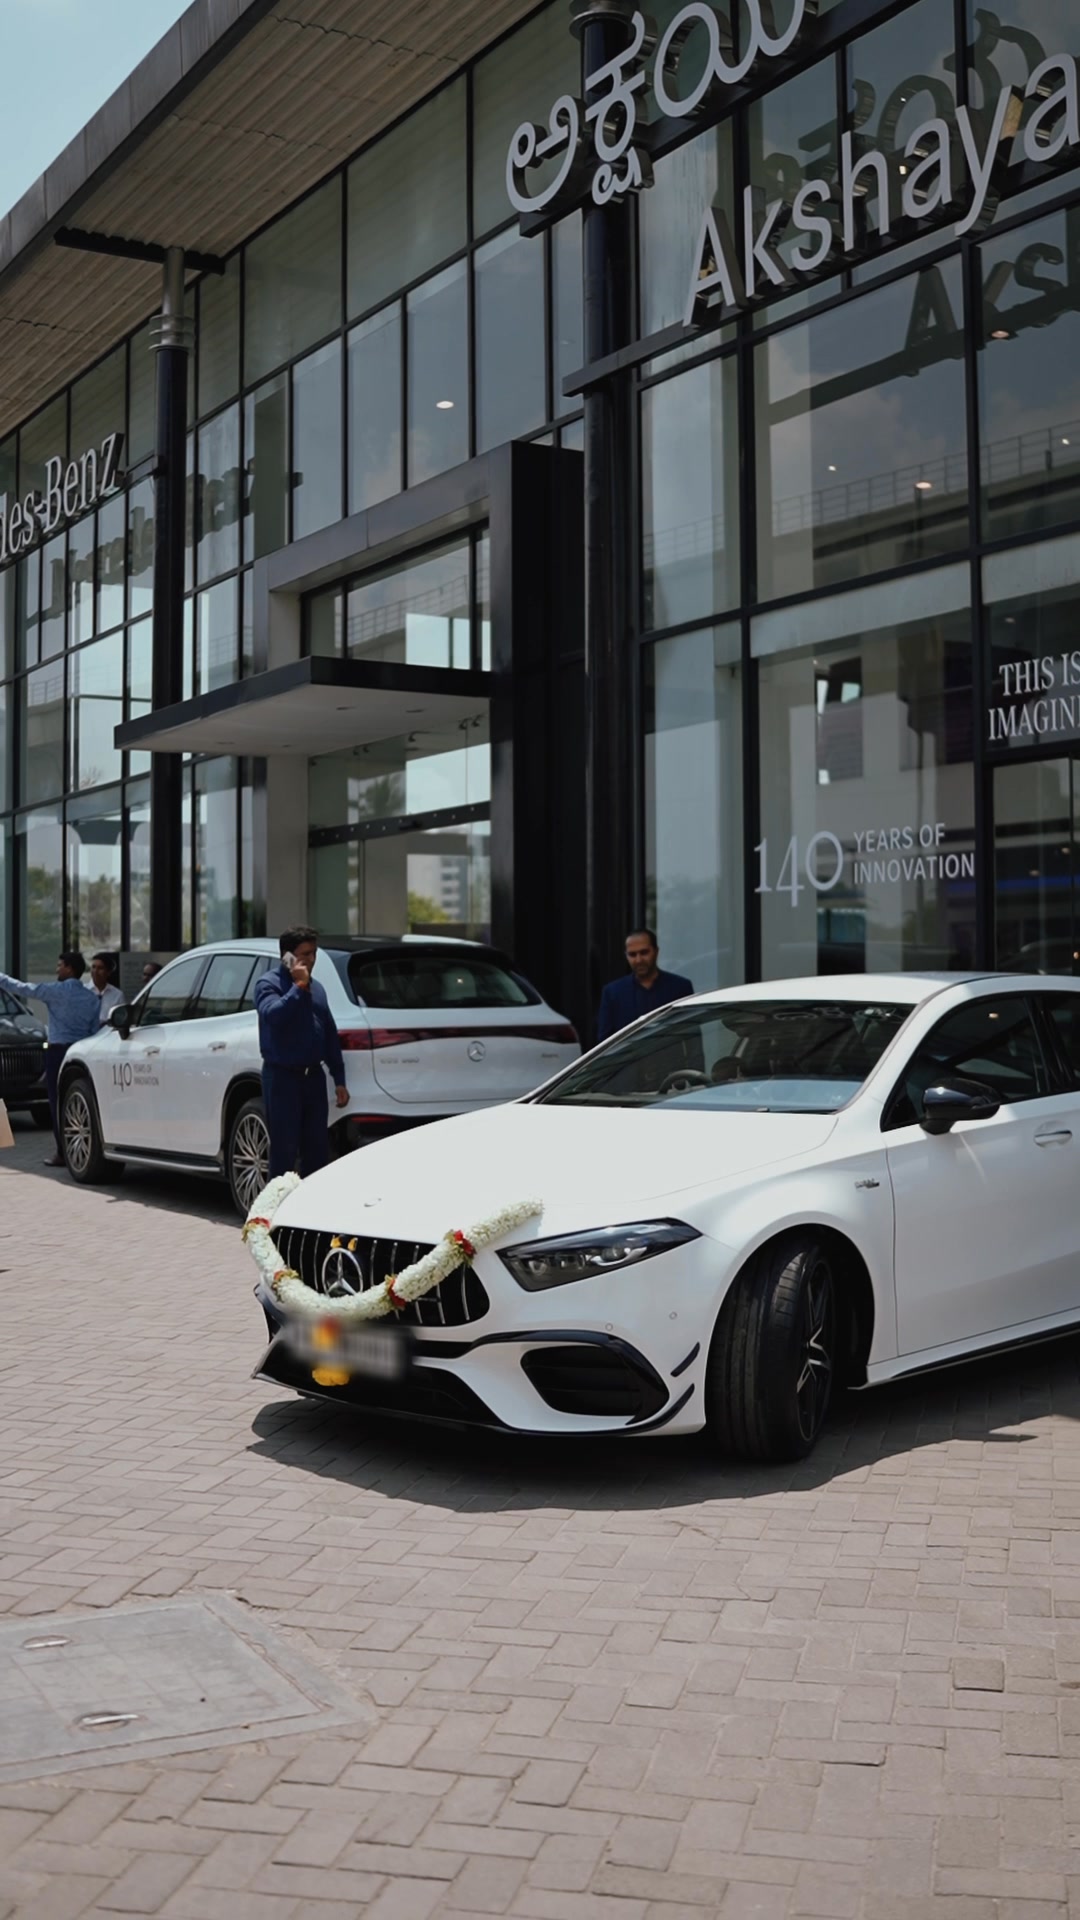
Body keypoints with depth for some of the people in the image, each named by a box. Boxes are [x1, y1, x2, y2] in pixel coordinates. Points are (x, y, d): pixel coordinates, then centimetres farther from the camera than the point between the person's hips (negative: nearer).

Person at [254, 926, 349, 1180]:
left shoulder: (316, 988, 16)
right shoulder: (268, 984, -5)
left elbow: (330, 1034, 17)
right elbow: (272, 1014, -28)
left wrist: (339, 1079, 14)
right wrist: (299, 987, -22)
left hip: (313, 1075, 6)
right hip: (282, 1076, -6)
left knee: (317, 1148, 9)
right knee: (284, 1149, -5)